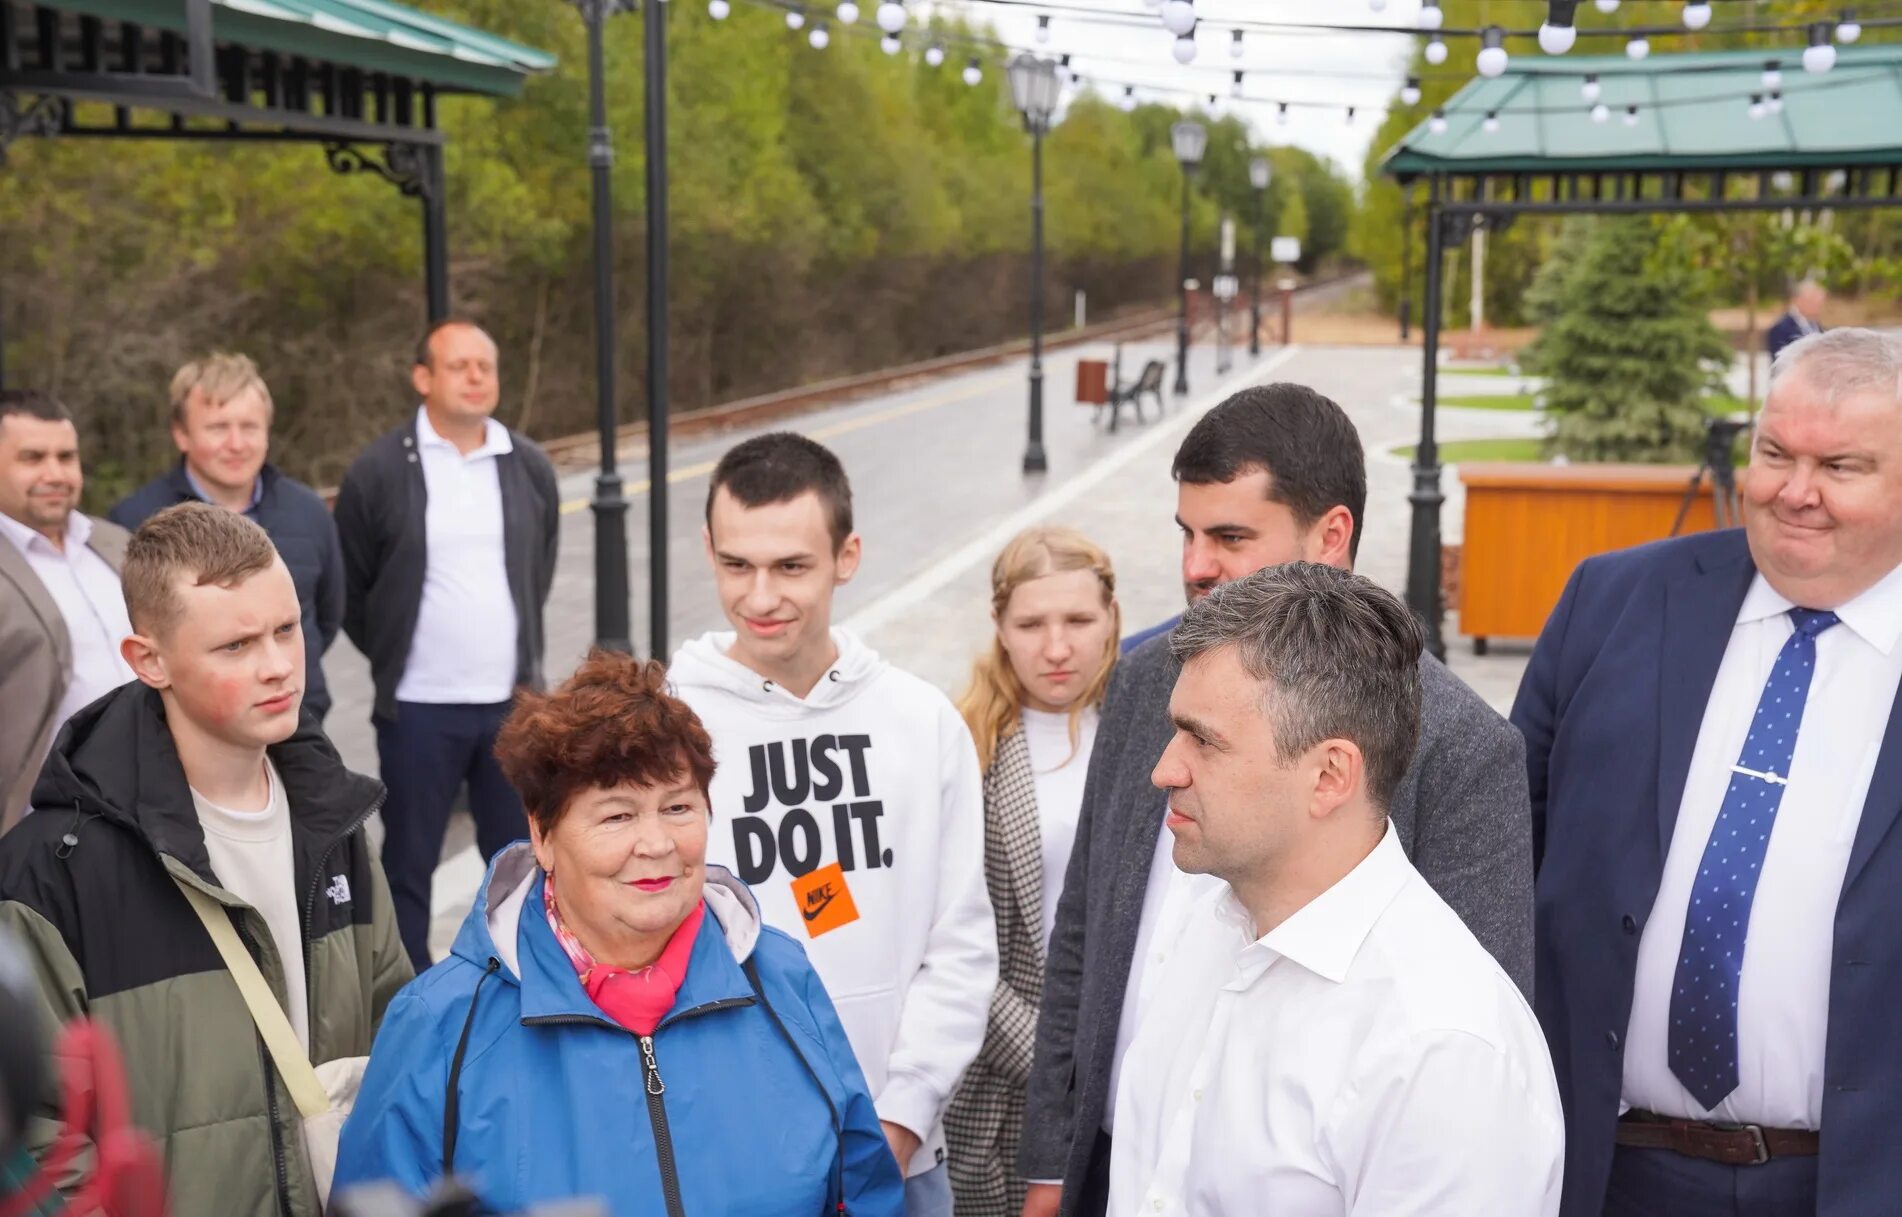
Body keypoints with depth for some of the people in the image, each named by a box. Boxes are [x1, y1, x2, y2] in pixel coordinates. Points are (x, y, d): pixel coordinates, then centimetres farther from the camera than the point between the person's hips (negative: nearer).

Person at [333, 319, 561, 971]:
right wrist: (398, 656, 8)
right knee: (409, 862, 7)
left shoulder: (529, 467, 4)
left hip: (512, 702, 3)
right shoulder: (379, 472, -7)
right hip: (419, 709, -3)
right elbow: (349, 591, 3)